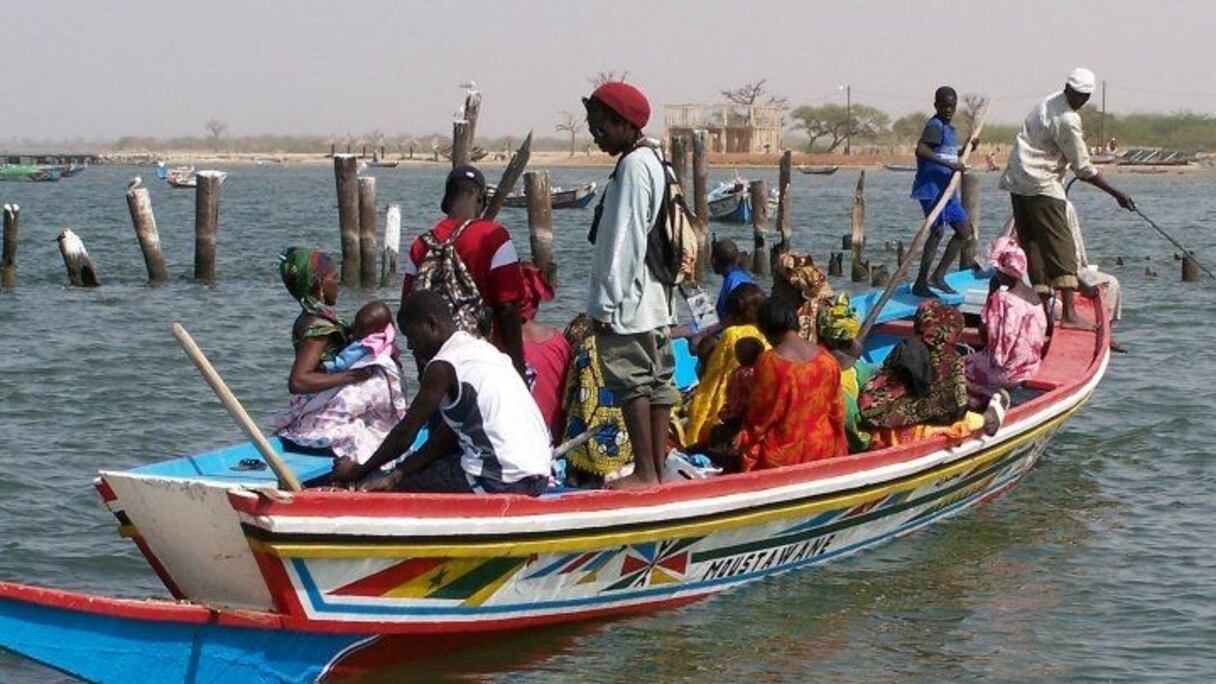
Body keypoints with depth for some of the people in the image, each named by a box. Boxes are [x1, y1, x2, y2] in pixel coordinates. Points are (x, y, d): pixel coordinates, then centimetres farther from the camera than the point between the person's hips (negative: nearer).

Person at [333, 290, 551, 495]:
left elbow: (404, 434, -3)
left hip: (502, 482, -9)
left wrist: (358, 472, 10)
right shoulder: (480, 348, 18)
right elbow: (447, 435, 16)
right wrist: (395, 476, 11)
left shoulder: (443, 366, -9)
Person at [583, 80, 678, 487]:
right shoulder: (653, 161, 16)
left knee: (632, 382, -7)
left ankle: (645, 472, -5)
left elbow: (625, 241, -19)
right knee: (657, 381, 10)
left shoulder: (633, 166, -15)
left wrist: (607, 302, -18)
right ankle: (658, 468, 13)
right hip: (654, 300, 10)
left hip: (628, 303, -10)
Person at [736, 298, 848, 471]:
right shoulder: (825, 357, -4)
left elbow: (759, 415, -12)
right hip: (822, 448, 5)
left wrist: (747, 451, 0)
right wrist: (837, 449, 17)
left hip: (782, 454, -5)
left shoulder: (770, 362, -19)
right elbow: (837, 409, 5)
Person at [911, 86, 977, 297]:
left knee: (964, 229, 11)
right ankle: (921, 283, -6)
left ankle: (938, 276, 13)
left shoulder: (949, 128, 17)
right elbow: (921, 150, -28)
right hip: (932, 187, -10)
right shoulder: (935, 125, -13)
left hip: (946, 189, 10)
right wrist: (950, 164, -30)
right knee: (937, 231, -10)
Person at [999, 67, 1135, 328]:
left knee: (1034, 248, 8)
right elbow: (1084, 169, -11)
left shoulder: (1047, 103, 12)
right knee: (1062, 247, -11)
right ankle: (1069, 313, -19)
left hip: (1018, 184, 9)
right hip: (1041, 187, -9)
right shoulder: (1066, 120, -15)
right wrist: (1116, 194, -6)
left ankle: (1045, 311, 9)